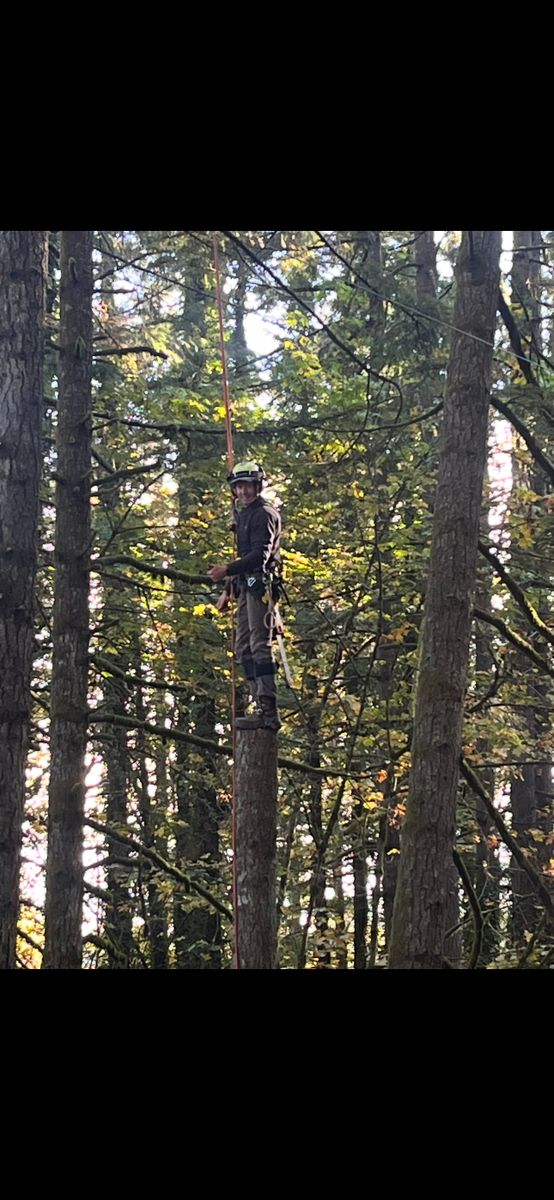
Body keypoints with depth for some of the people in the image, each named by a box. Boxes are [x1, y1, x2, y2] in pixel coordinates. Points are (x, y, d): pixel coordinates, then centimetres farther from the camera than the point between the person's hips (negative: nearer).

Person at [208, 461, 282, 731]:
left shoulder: (264, 514, -8)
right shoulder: (244, 514, 22)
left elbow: (260, 555, -19)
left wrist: (227, 571, -24)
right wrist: (228, 589, 24)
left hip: (260, 584, -10)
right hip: (246, 587, 10)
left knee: (260, 646, -16)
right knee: (244, 648, 8)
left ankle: (268, 712, -20)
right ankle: (262, 707, 7)